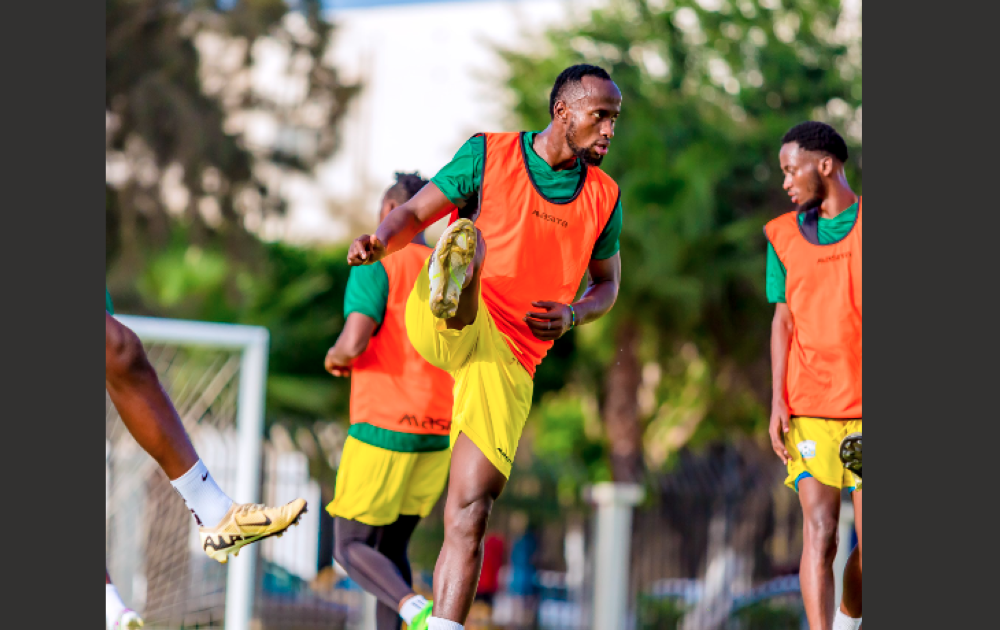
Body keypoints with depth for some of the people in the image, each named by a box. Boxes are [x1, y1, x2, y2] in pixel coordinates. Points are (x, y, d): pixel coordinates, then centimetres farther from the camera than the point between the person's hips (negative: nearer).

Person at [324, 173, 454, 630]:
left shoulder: (378, 266, -8)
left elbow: (353, 343, -20)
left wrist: (336, 358, 2)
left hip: (383, 430, -6)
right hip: (438, 436, 6)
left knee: (351, 549, 1)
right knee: (391, 548, 17)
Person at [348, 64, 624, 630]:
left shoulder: (604, 197, 11)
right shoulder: (489, 153, 4)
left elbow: (607, 284, 22)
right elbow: (415, 213, 7)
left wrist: (573, 316, -1)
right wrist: (381, 240, -17)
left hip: (509, 360, 2)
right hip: (449, 328, -2)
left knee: (470, 516, -6)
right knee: (468, 239, -35)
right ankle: (450, 285, -69)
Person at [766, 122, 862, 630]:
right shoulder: (784, 235, 9)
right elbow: (783, 320, 8)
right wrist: (778, 399, -2)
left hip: (864, 408, -1)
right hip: (808, 409, 1)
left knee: (866, 541, 3)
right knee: (819, 531, -11)